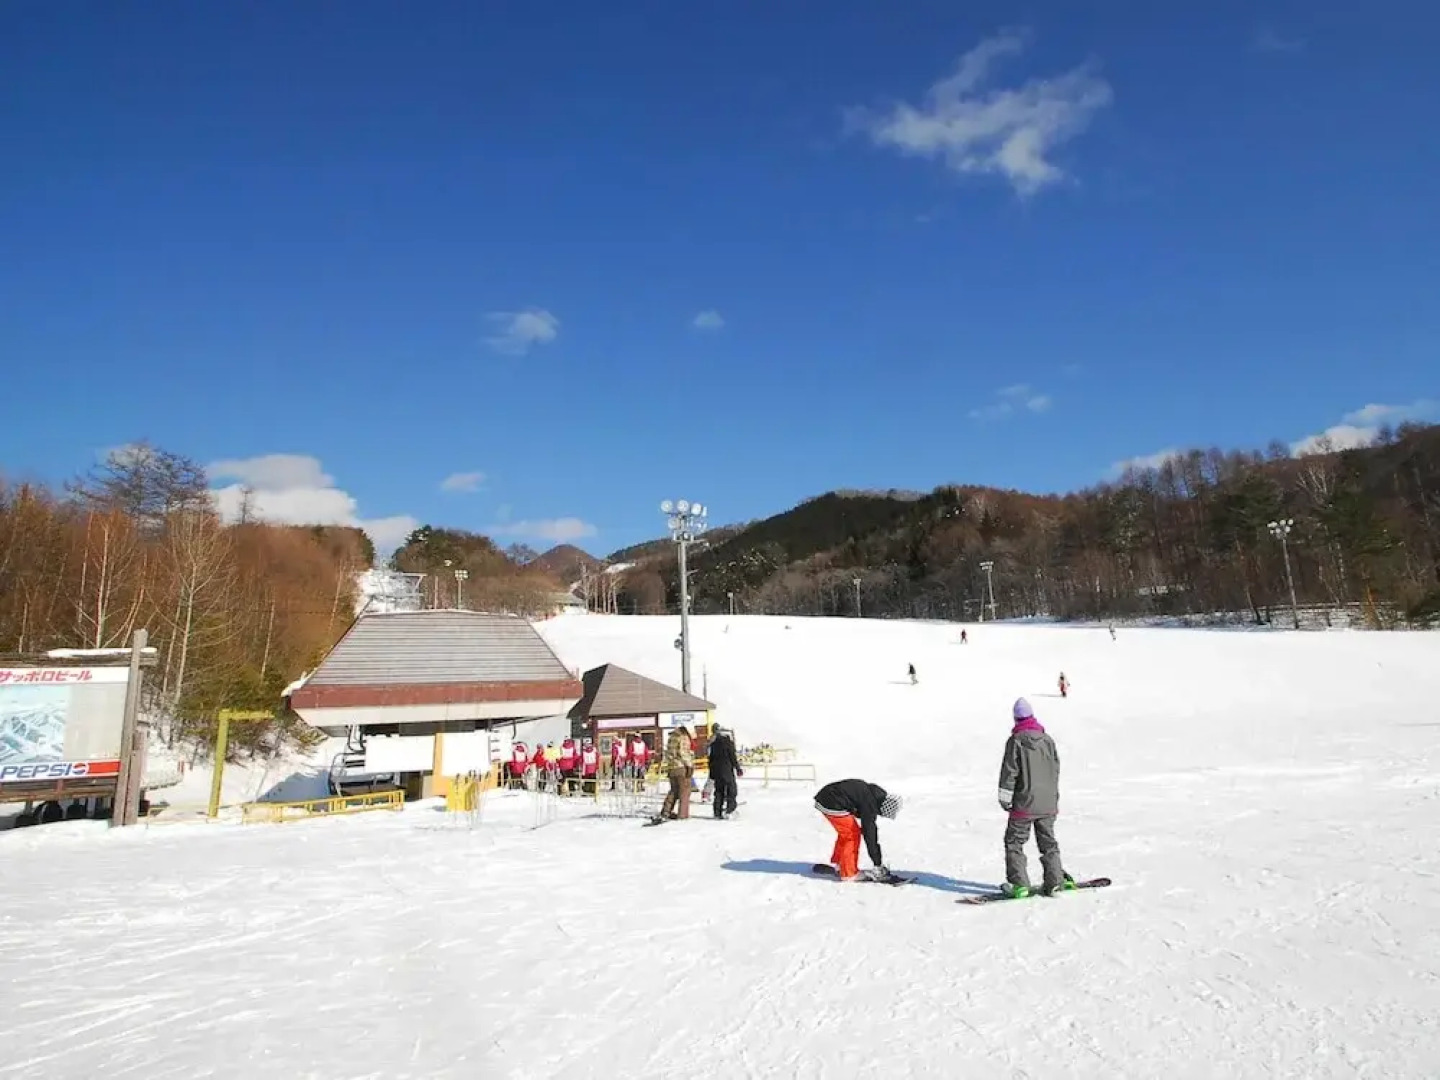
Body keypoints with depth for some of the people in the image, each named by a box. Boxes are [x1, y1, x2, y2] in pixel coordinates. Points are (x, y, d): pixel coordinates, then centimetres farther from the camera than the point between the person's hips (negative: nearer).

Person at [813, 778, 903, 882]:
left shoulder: (878, 795, 7)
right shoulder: (869, 804, -21)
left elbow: (872, 828, 17)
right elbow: (869, 834, -18)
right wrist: (878, 864, -11)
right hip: (832, 804, -10)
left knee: (846, 832, 23)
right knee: (852, 834, -4)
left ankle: (836, 864, 39)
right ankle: (849, 873, 3)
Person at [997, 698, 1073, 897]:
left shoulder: (1015, 741, -12)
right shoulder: (1047, 739, 5)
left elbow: (1009, 771, -12)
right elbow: (1055, 770, 12)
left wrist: (1005, 798, -3)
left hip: (1024, 804, -5)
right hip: (1048, 803, 5)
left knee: (1014, 841, 4)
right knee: (1048, 841, 17)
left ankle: (1019, 884, 0)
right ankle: (1055, 881, 18)